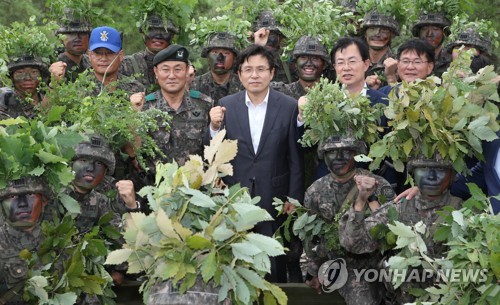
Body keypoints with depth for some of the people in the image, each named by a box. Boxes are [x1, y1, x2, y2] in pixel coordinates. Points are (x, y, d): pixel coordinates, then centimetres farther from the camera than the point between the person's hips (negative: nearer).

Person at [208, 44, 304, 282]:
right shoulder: (226, 106, 0)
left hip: (274, 199, -1)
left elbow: (296, 161, -2)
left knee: (275, 268, 8)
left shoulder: (289, 107, -5)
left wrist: (294, 204, -3)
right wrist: (214, 127, -16)